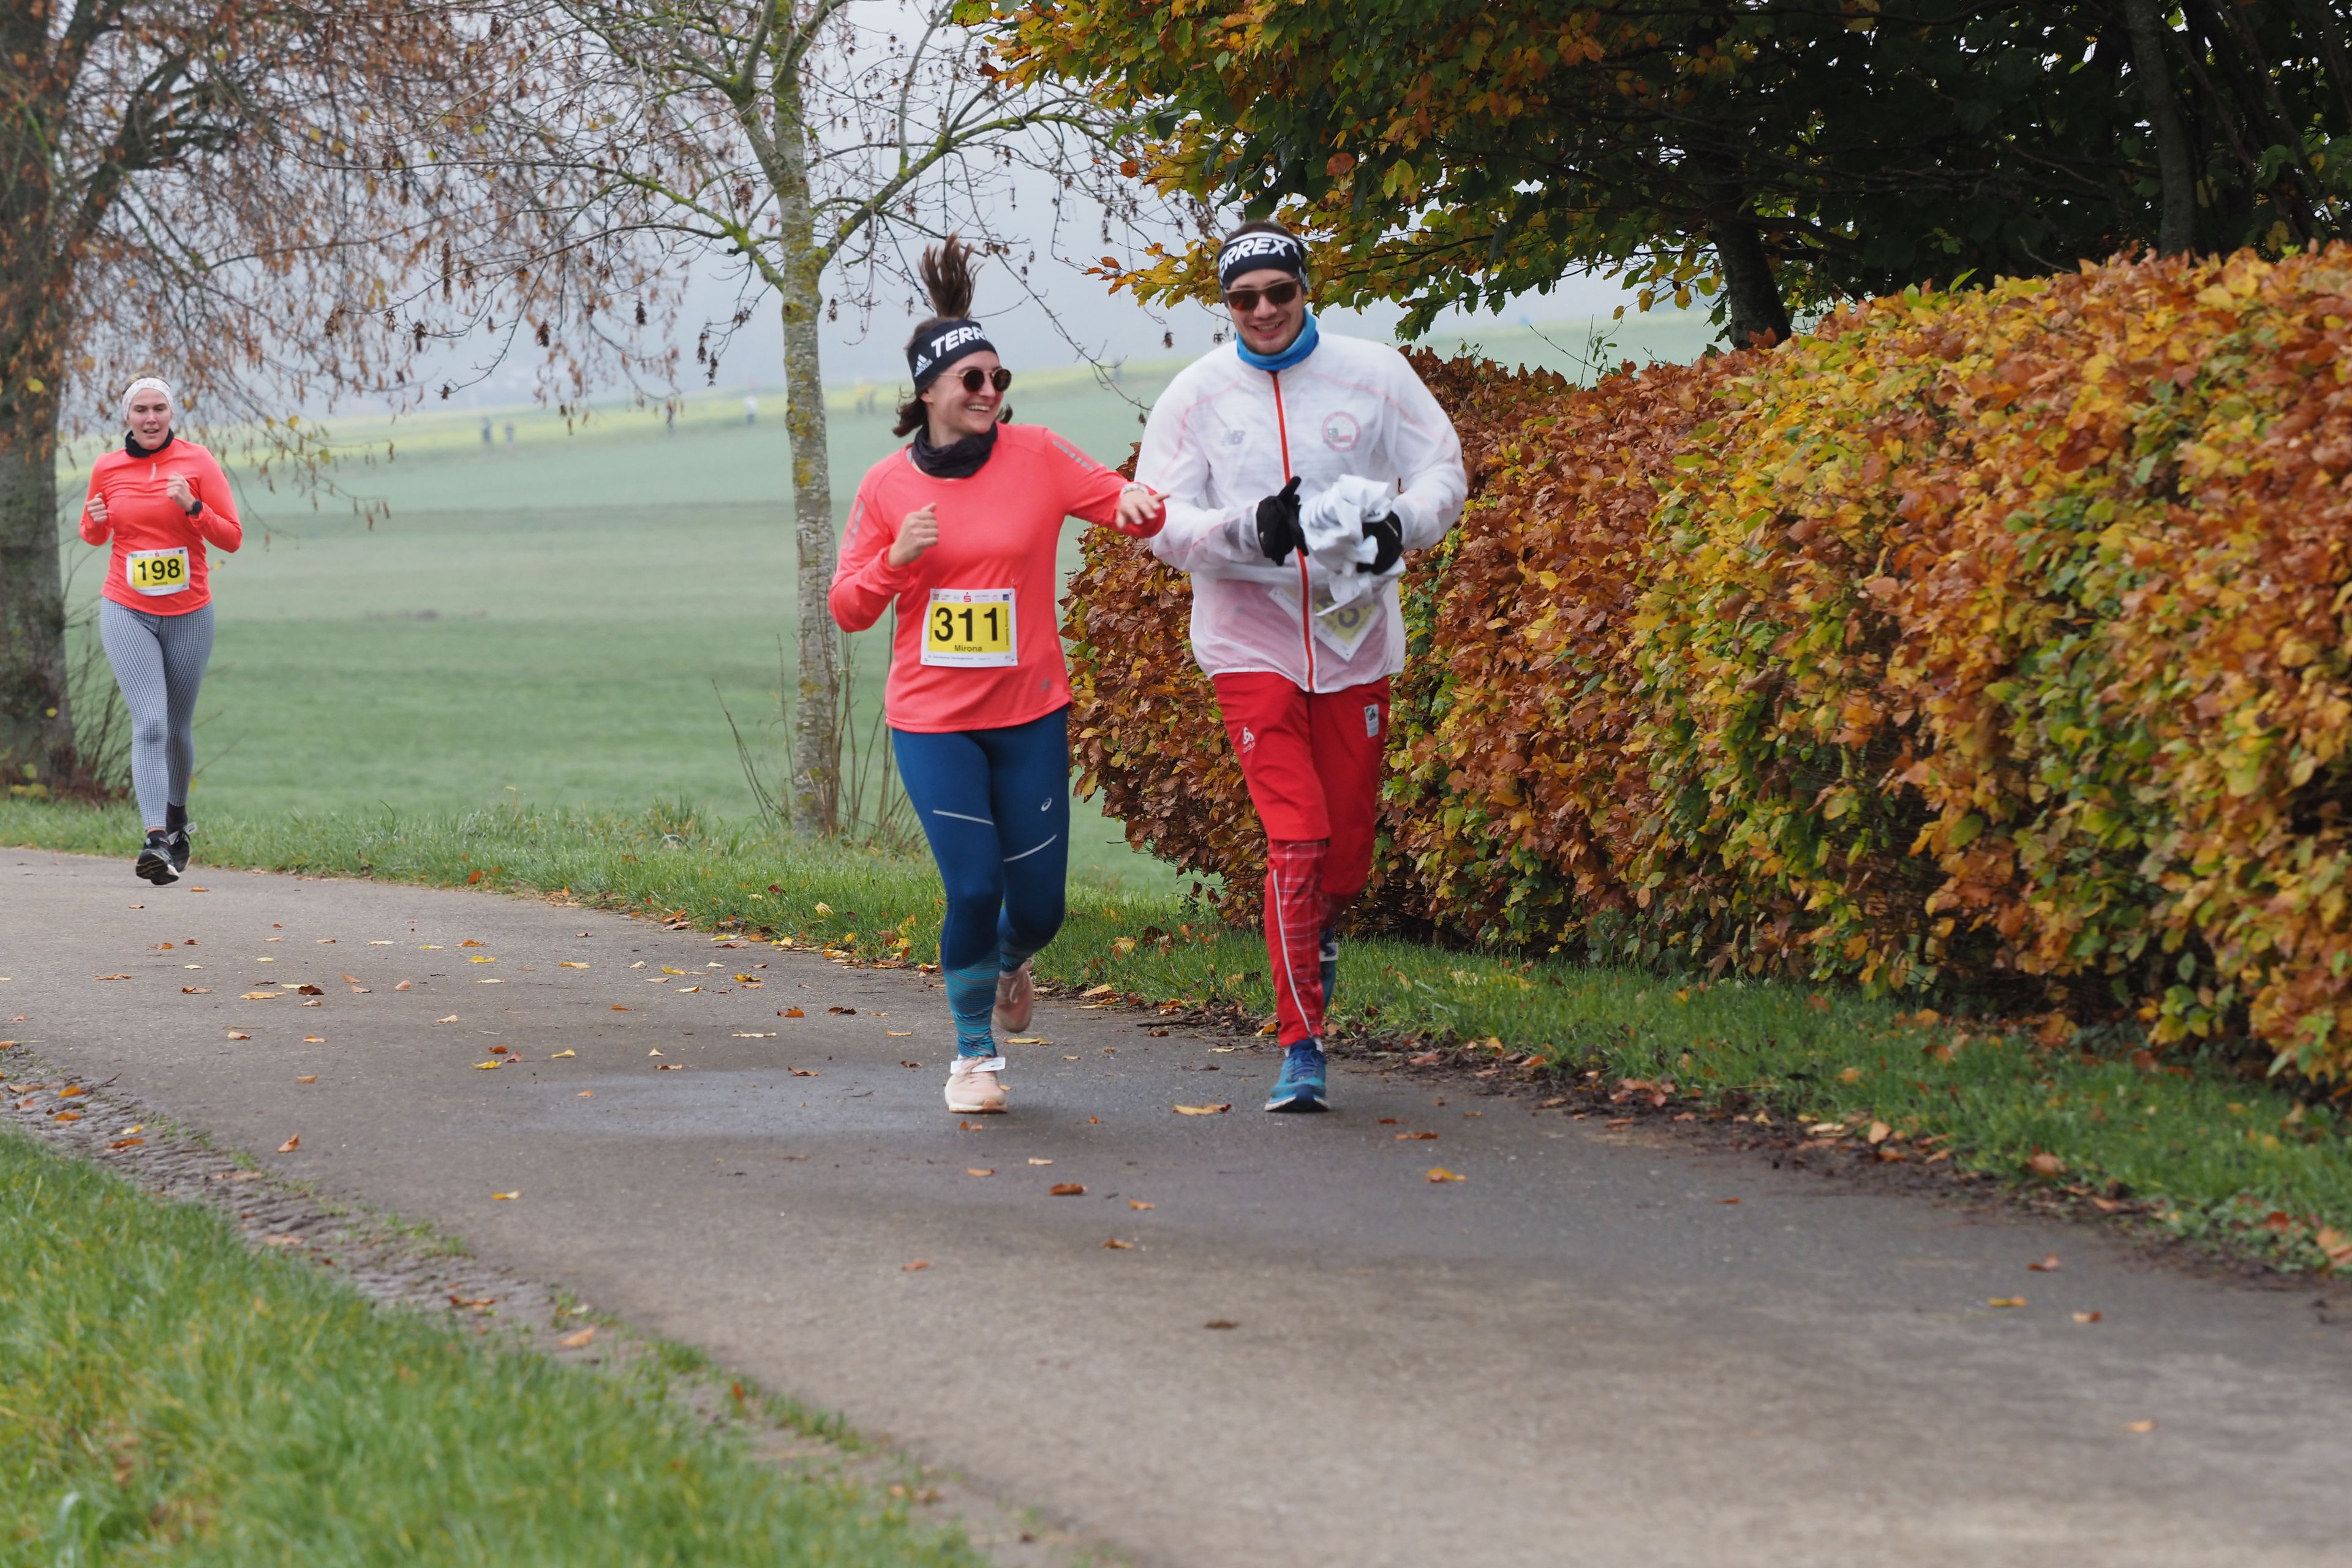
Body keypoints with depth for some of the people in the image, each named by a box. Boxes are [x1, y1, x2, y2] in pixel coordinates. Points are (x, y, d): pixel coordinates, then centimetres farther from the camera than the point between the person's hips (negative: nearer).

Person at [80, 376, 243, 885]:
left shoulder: (197, 461, -3)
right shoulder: (106, 469, 2)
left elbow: (231, 539, -4)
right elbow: (95, 535, 18)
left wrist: (192, 507, -21)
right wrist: (96, 523, -6)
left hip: (188, 613, 1)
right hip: (127, 613, -1)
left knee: (178, 728, 13)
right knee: (149, 724, -16)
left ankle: (177, 815, 40)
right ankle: (157, 842, -25)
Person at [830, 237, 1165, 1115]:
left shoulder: (1038, 457, -2)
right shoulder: (886, 488, 0)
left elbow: (1128, 509, 1)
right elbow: (848, 610, 3)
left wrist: (1139, 505, -24)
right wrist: (896, 558, -16)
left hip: (1030, 714, 1)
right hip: (931, 721, -1)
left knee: (1037, 901, 4)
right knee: (973, 888, -10)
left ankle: (1011, 963, 43)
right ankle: (974, 1050, 13)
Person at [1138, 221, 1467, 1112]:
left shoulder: (1374, 374, 0)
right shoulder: (1196, 396, -2)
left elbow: (1444, 472, 4)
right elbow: (1163, 523, -4)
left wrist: (1399, 524, -17)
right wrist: (1252, 529, -22)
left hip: (1356, 638, 2)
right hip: (1252, 644, -2)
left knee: (1348, 852, 9)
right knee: (1296, 839, -13)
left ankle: (1319, 938, 44)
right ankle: (1300, 1049, -7)